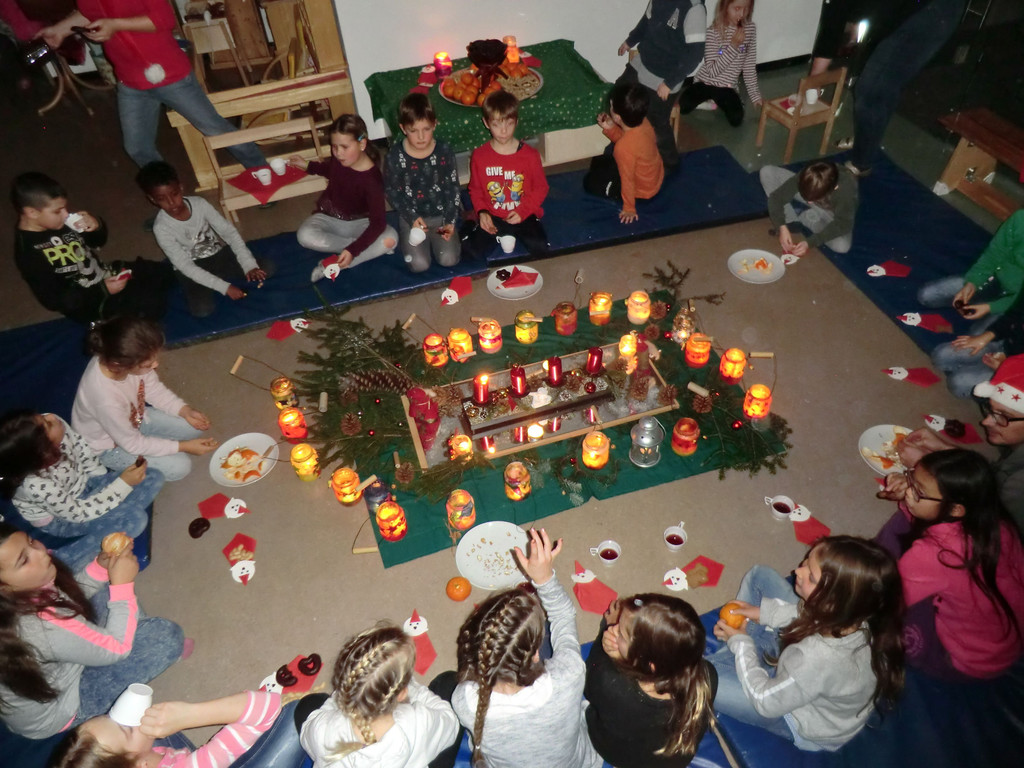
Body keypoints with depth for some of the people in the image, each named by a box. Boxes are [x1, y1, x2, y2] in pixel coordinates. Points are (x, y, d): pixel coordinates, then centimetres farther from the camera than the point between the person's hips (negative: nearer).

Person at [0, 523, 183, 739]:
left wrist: (101, 566, -14)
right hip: (52, 711, -8)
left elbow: (69, 596, 3)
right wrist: (122, 584, -24)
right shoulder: (40, 627, -42)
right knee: (166, 635, -15)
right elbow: (116, 648, -26)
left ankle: (136, 633, 20)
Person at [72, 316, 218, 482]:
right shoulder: (106, 399, -44)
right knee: (179, 466, -10)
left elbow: (155, 390, -5)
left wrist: (186, 411, -17)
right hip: (109, 446, -6)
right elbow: (133, 443, -26)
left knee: (194, 427, 2)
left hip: (133, 418, 6)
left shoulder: (124, 359, -27)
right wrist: (183, 446, -22)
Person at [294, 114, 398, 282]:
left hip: (359, 222, -4)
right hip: (329, 218, 4)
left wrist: (353, 251, -40)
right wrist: (308, 166, 9)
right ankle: (371, 248, -19)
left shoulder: (371, 178, -26)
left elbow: (378, 222, -31)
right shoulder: (338, 157, -11)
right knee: (305, 235, -30)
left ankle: (335, 264, -30)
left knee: (390, 238, -33)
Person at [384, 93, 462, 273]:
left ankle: (434, 238, 16)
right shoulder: (395, 155, -10)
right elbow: (392, 192, -2)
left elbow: (452, 189, -1)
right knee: (419, 265, -17)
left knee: (449, 259, -17)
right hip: (411, 217, -1)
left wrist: (450, 222, -12)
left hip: (440, 215, 1)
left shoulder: (444, 152, -8)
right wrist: (412, 218, -14)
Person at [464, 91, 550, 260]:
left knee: (539, 247, -23)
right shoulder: (479, 156, -4)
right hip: (492, 217, 1)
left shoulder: (530, 154, -7)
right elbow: (475, 189, 6)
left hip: (523, 215, 0)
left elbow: (541, 187, -1)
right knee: (472, 249, -19)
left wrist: (523, 211, -14)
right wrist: (482, 212, -12)